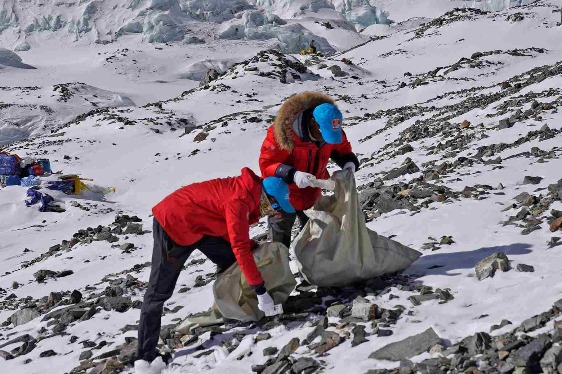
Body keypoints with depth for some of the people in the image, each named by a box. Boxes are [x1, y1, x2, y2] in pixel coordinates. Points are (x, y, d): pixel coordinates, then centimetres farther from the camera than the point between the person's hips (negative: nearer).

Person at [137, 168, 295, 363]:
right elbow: (240, 247, -32)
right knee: (159, 290, -7)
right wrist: (260, 289, -29)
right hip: (173, 222, -10)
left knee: (233, 265, 6)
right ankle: (145, 354, -2)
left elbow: (236, 237, 12)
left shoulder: (248, 194, 0)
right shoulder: (240, 200, -29)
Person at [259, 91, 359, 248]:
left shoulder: (333, 131, -15)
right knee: (280, 240, 10)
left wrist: (349, 163, -19)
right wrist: (292, 175, -46)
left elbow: (342, 150, 5)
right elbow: (266, 164, -29)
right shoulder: (284, 131, -33)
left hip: (312, 195, 5)